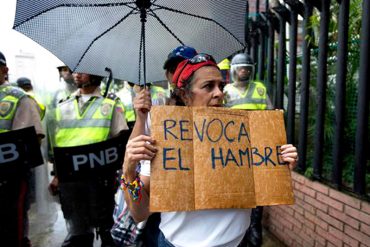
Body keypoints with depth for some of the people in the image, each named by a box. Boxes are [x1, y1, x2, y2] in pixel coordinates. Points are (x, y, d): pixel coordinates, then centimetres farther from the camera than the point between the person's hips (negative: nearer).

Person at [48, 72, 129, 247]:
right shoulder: (64, 106, 13)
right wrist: (57, 174, 12)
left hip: (100, 176, -3)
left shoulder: (111, 104, 3)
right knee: (76, 231, 10)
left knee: (106, 226, 11)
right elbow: (58, 143, 16)